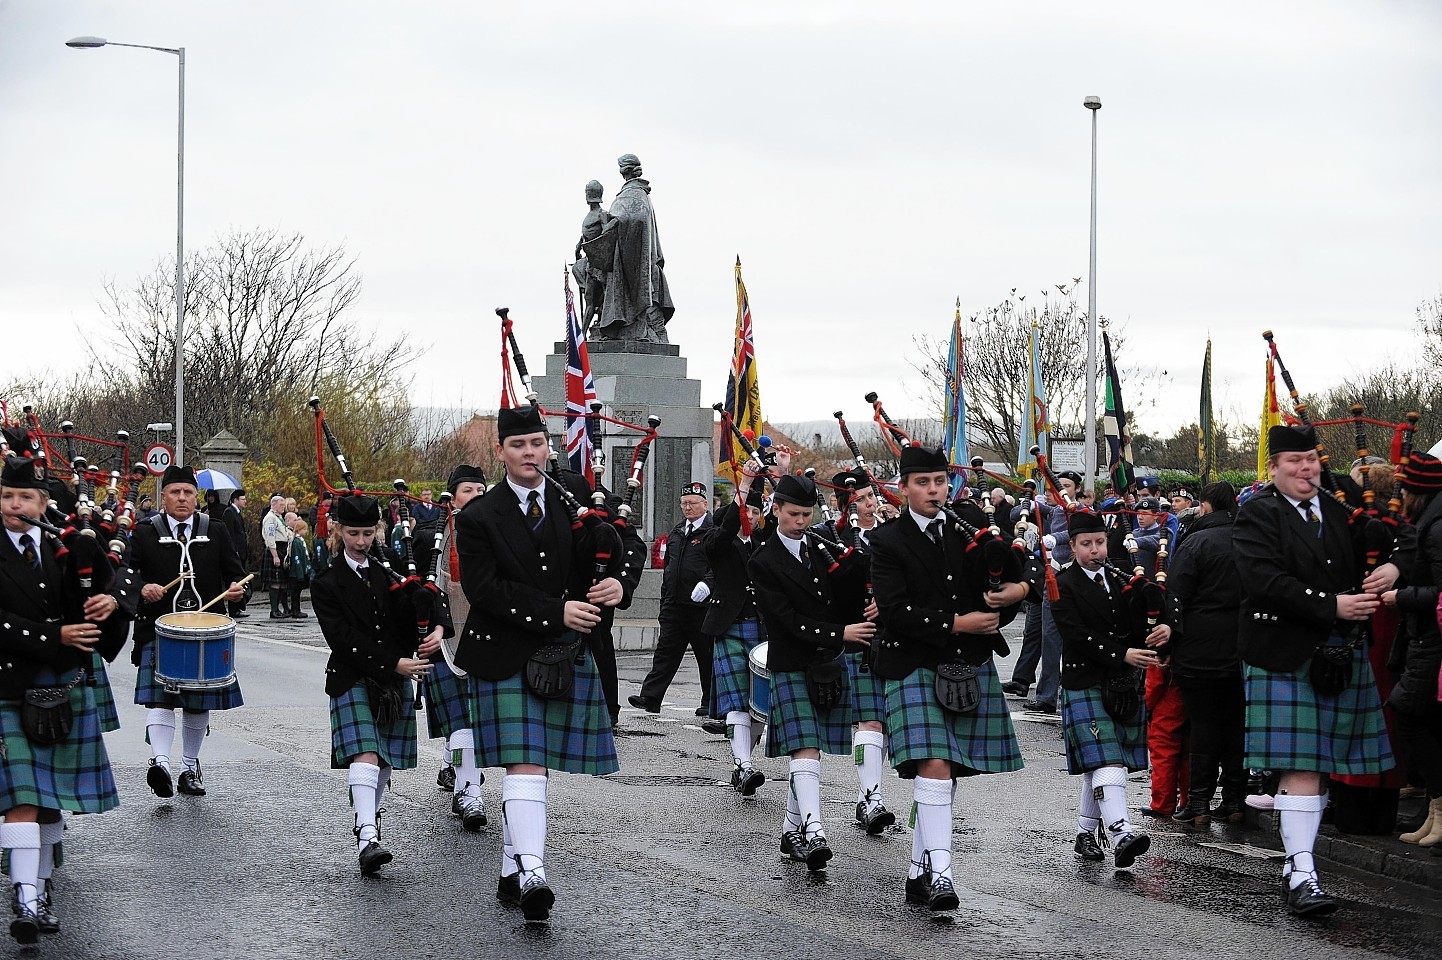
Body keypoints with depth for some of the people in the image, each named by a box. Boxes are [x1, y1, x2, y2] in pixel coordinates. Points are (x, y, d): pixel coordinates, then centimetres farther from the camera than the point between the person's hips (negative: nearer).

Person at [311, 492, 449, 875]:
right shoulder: (327, 584, -4)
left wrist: (439, 627, -19)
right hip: (353, 679, -4)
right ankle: (367, 838, -30)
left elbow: (432, 595, 4)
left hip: (398, 680, 4)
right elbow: (343, 640, -12)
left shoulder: (393, 566, 7)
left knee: (385, 759, 10)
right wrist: (394, 664, -18)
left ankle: (370, 816, 31)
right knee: (364, 754, -19)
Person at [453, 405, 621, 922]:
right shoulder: (478, 517, -2)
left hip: (568, 656, 4)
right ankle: (532, 875, -23)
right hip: (507, 657, -4)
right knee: (525, 765, -14)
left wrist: (615, 584, -12)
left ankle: (511, 869, 19)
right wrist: (556, 613, -19)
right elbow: (486, 590, -11)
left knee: (530, 766, 10)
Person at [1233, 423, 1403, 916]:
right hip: (1283, 653, -5)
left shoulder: (1340, 510, 12)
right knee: (1300, 765, -11)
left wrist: (1393, 566, -1)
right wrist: (1331, 606, -20)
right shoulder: (1257, 515, -4)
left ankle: (1297, 860, 22)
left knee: (1320, 762, 9)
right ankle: (1301, 875, -12)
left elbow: (1404, 537, 22)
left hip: (1340, 654, 5)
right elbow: (1266, 583, -17)